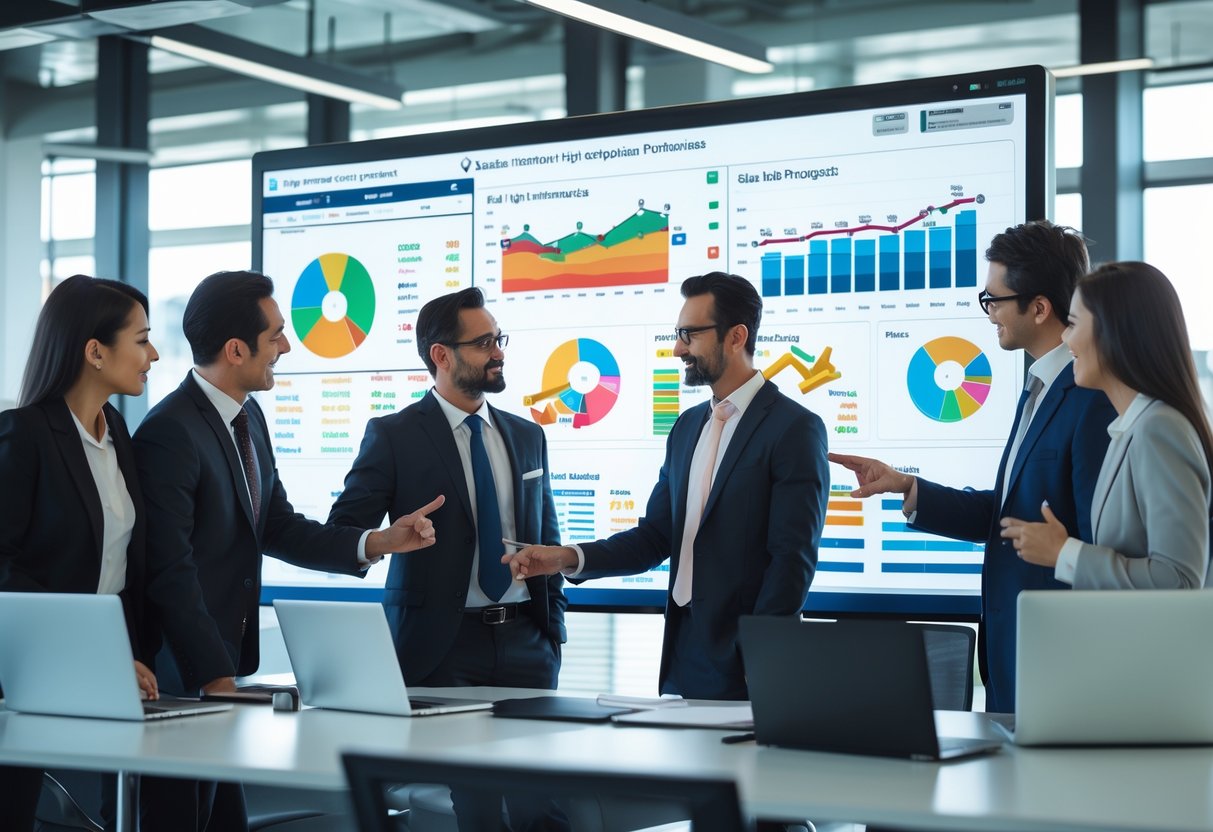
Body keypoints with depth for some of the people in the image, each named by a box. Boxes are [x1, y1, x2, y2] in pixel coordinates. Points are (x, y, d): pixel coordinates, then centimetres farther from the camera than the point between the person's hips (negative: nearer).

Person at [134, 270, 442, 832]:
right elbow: (171, 575, -22)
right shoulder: (169, 433, -20)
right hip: (180, 674, -9)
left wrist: (377, 543, 0)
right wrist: (218, 678, -21)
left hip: (223, 658, 9)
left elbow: (277, 527, 13)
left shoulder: (249, 418, 8)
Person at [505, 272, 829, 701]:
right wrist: (567, 558, -2)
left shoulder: (795, 429, -10)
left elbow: (793, 559, -14)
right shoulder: (687, 427, 14)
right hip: (682, 657, 7)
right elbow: (654, 537, 13)